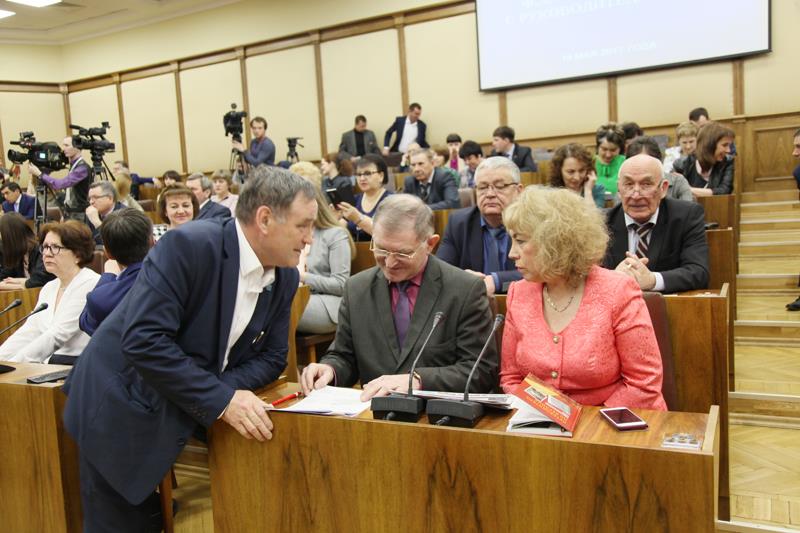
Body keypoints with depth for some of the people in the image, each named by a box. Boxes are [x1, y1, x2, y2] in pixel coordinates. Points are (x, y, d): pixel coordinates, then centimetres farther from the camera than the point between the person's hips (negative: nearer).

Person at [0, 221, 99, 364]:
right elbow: (27, 333, 10)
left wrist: (13, 363, -18)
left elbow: (57, 336, -16)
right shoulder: (49, 288, 16)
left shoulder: (91, 285, -10)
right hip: (49, 365, 6)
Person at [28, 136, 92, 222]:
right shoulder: (73, 165, 11)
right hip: (70, 214, 8)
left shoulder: (83, 168, -17)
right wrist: (65, 213, 16)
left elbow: (61, 184, -25)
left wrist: (39, 174, -19)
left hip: (79, 216, -8)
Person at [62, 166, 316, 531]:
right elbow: (143, 340, -30)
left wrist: (227, 389, -18)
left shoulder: (285, 278, -3)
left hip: (189, 417, 6)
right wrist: (221, 401, -30)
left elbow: (271, 357, 2)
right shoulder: (189, 246, -25)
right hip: (123, 414, -6)